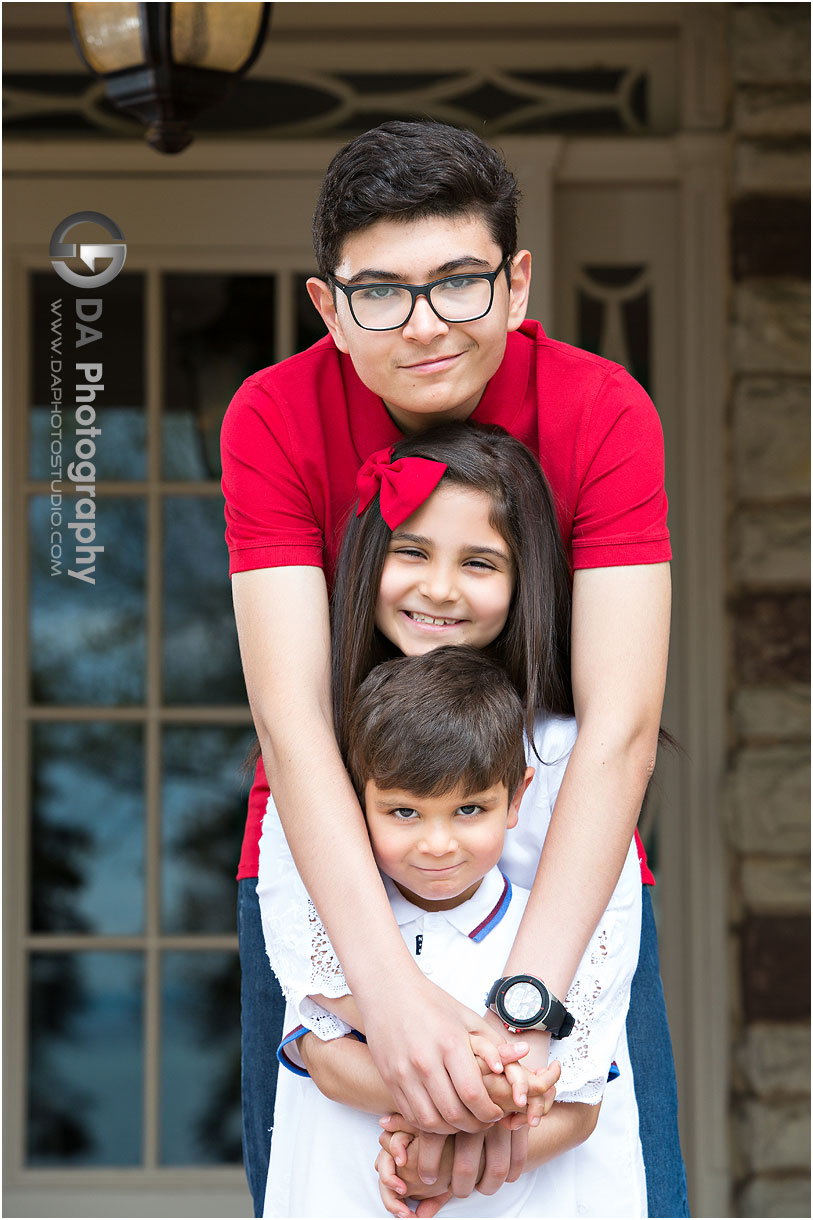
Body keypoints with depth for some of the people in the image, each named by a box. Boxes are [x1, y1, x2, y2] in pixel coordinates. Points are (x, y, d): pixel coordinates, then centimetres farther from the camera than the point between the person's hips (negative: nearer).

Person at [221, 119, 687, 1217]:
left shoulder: (605, 413, -18)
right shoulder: (275, 418, -17)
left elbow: (621, 722, -26)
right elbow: (290, 714, -26)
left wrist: (531, 994, -39)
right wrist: (387, 981, -40)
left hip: (561, 862, 0)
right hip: (330, 859, 0)